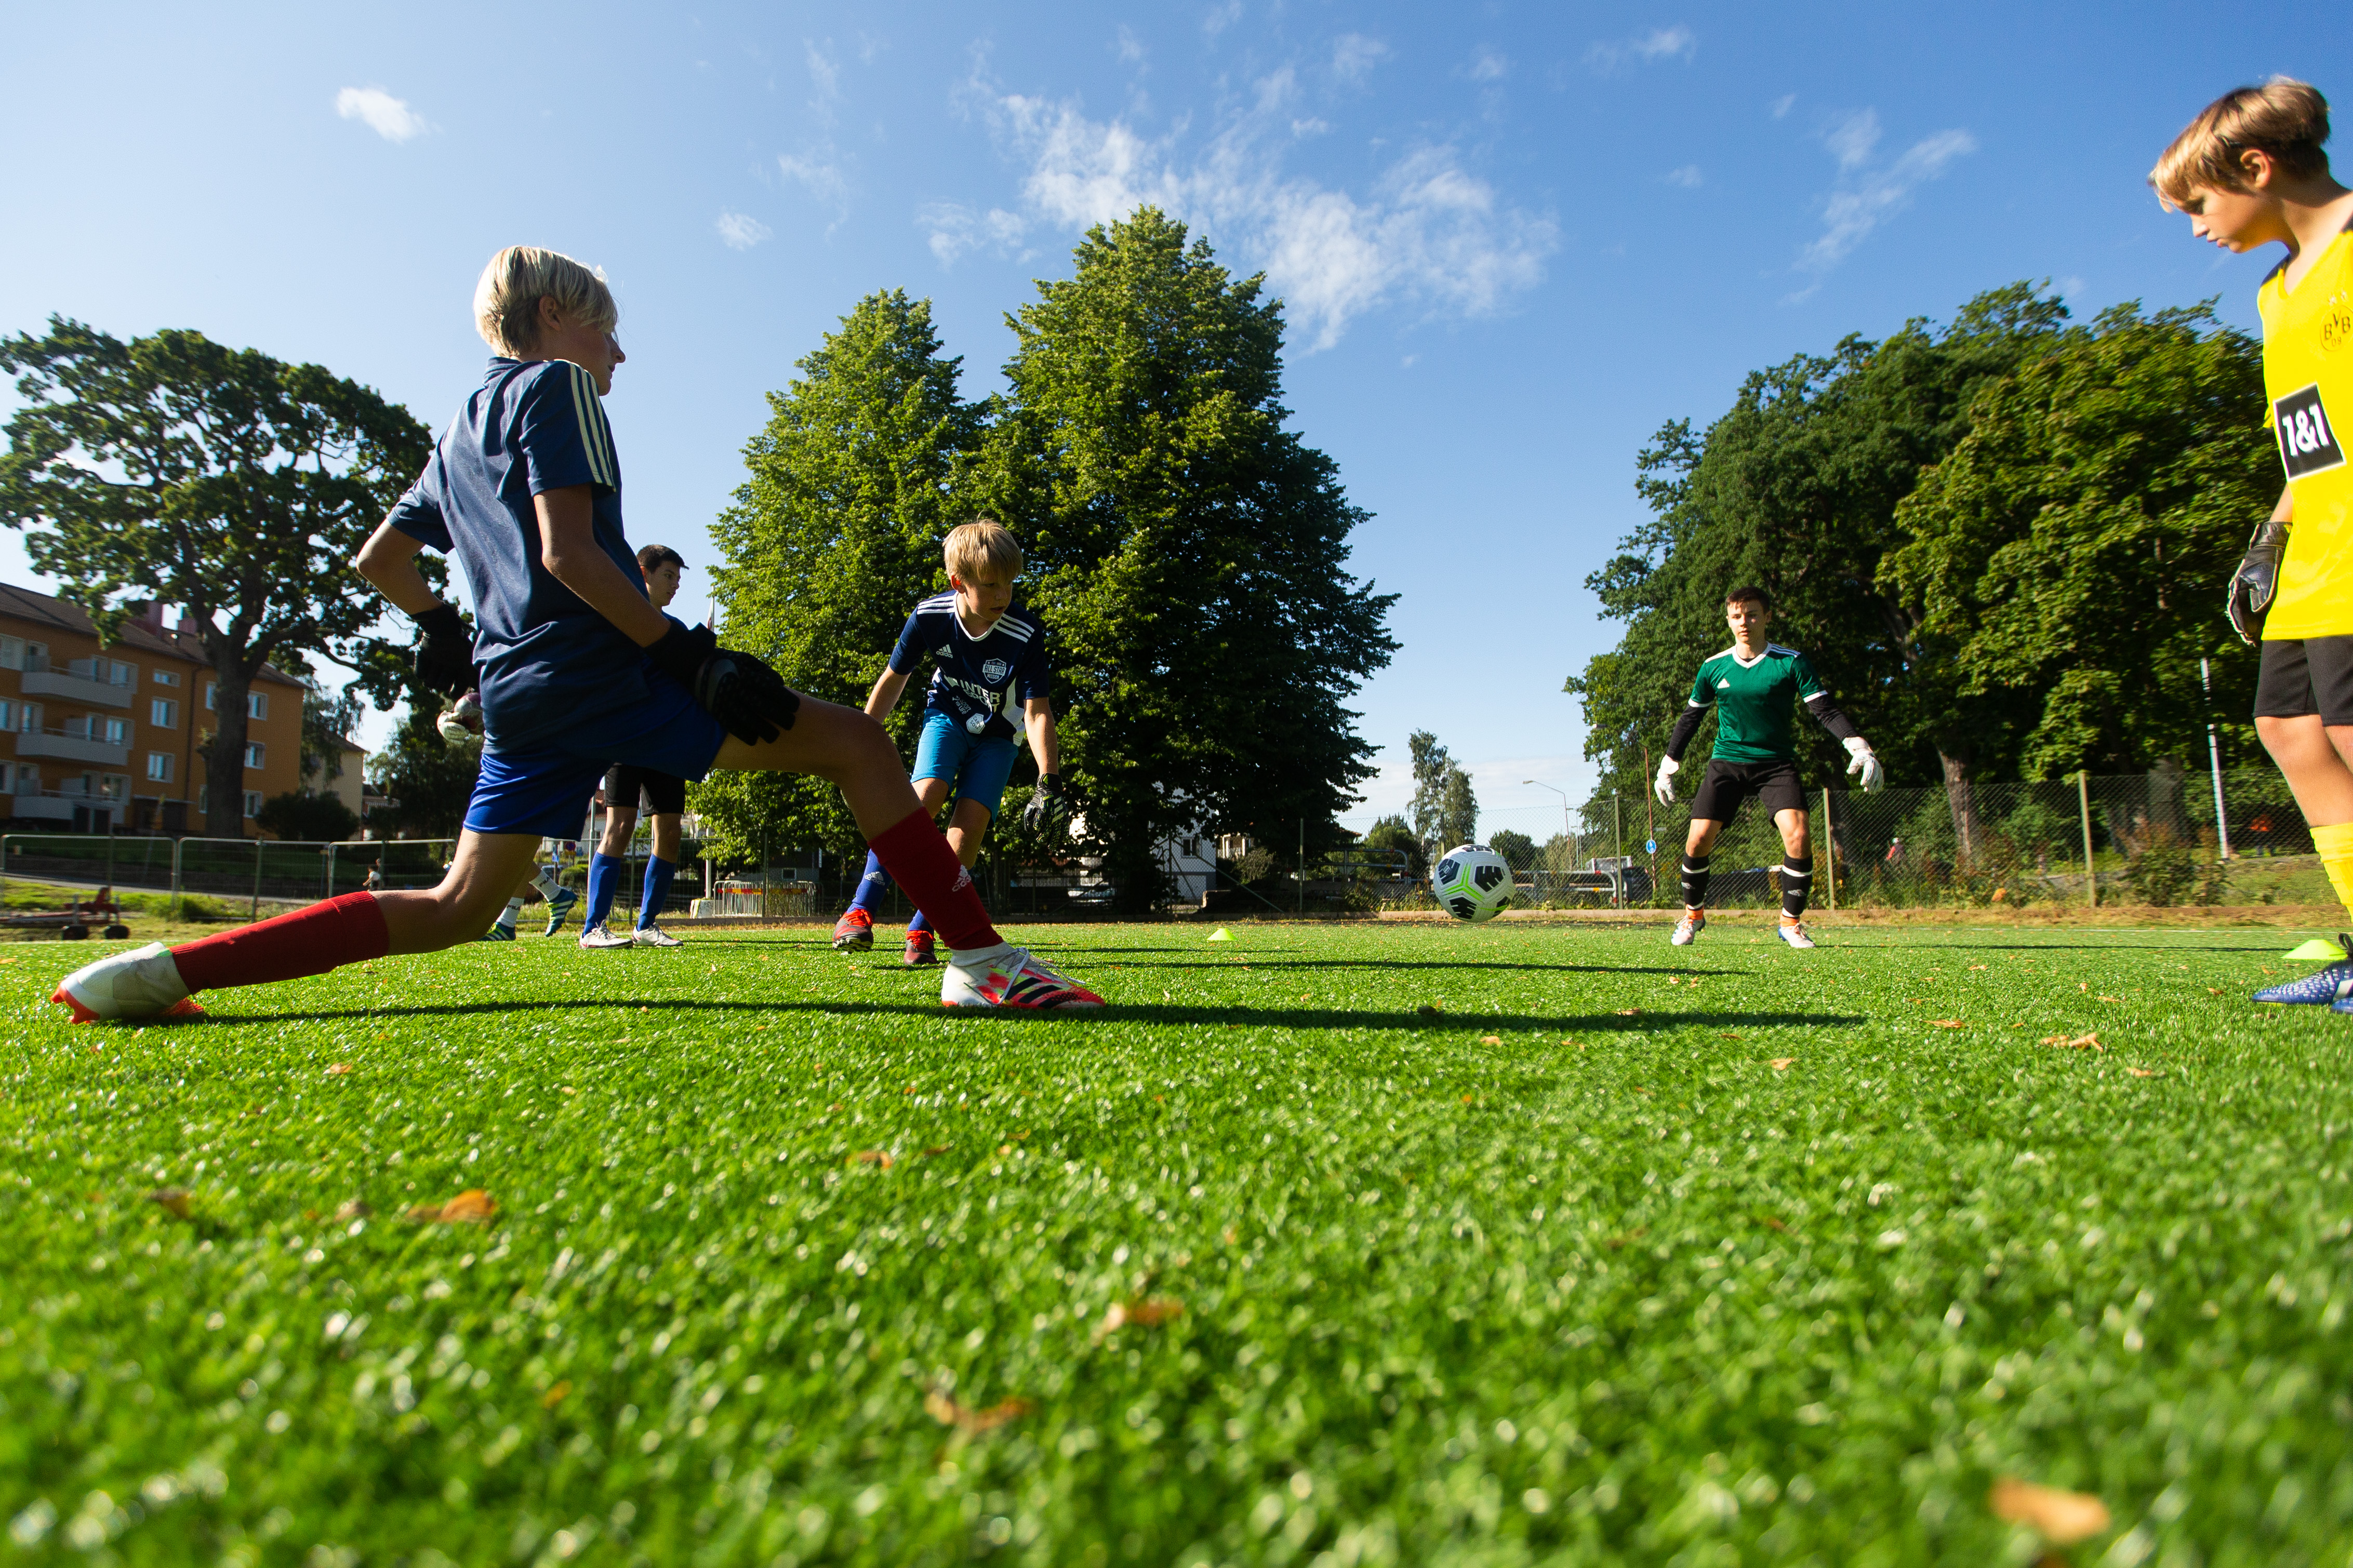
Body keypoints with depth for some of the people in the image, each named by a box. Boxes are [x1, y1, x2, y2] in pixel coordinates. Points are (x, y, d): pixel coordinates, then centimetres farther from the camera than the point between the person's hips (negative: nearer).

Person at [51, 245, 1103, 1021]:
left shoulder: (456, 433, 26)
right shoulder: (554, 386, 1)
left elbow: (377, 560, 30)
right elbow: (569, 551, -13)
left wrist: (442, 626, 46)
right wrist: (690, 657, -16)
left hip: (522, 693, 9)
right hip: (607, 667, -9)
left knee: (455, 908, 14)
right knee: (853, 740, -9)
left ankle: (168, 970, 4)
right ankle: (978, 959, -16)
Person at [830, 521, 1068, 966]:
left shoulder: (1026, 634, -27)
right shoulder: (930, 616, -22)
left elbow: (1037, 711, -24)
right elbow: (894, 679, -6)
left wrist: (1049, 780, -34)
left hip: (996, 733, 0)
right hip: (947, 716, 0)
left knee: (973, 820, -18)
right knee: (927, 793, -26)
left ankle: (921, 929, -6)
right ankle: (860, 911, -23)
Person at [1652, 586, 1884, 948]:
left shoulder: (1791, 662, -5)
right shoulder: (1713, 667, 3)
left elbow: (1824, 711, -8)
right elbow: (1691, 717, 14)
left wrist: (1858, 745, -23)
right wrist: (1669, 765, 15)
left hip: (1776, 762, -1)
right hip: (1726, 762, 1)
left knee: (1798, 836, -20)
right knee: (1698, 839, -11)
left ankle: (1791, 922, 1)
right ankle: (1693, 914, 14)